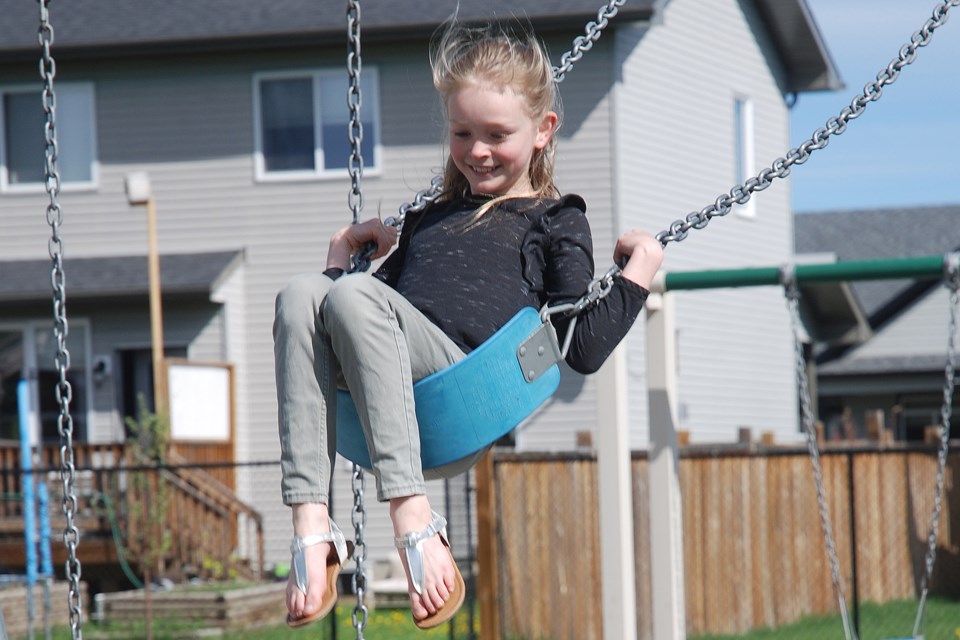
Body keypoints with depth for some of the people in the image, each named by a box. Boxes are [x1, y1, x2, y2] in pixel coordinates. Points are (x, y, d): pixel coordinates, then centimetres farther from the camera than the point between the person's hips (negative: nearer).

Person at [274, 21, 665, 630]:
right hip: (391, 381, 5)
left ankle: (415, 521, -39)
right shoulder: (428, 220, 37)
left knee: (353, 297, -30)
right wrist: (346, 254, 28)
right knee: (302, 294, -23)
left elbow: (584, 349, 9)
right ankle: (311, 525, -35)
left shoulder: (554, 219, 22)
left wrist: (639, 271, 7)